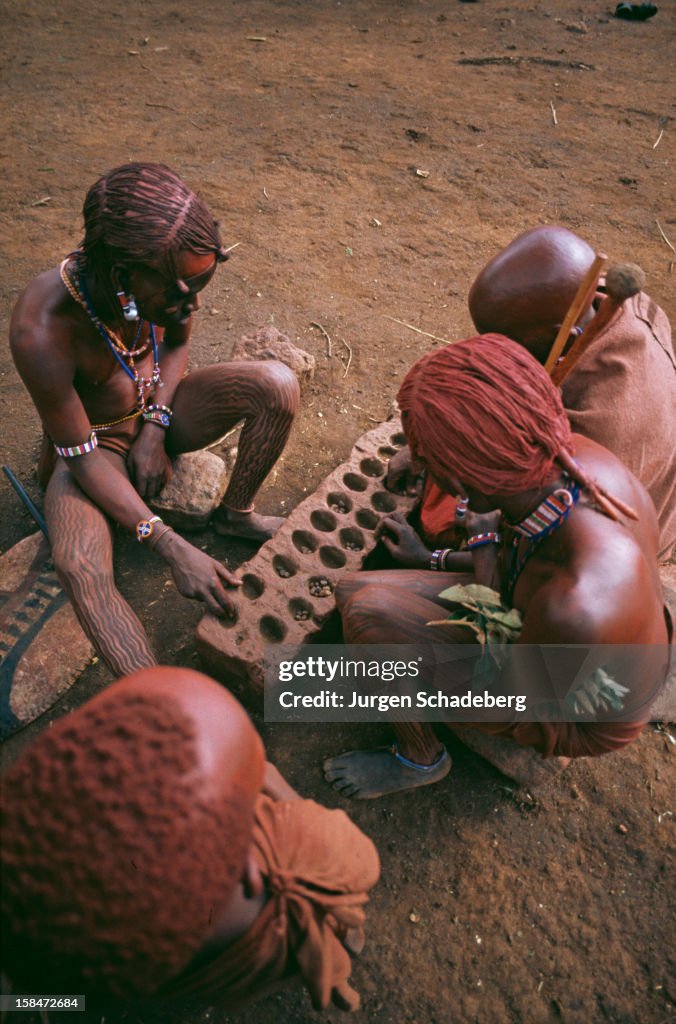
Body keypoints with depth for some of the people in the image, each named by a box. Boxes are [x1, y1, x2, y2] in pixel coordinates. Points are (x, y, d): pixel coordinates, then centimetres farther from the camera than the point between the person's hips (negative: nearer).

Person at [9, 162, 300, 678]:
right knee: (79, 564, -33)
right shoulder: (41, 331, -35)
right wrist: (173, 548, -31)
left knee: (278, 384, -21)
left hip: (158, 408, 4)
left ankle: (235, 513, -1)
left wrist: (155, 428, -13)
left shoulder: (169, 276, -21)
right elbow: (80, 453, -26)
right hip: (92, 440, -4)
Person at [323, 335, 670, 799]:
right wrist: (434, 560, 12)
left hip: (577, 720, -6)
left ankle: (421, 759, 9)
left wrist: (484, 545, -14)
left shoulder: (574, 610, -45)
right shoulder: (573, 455, -22)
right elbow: (539, 565, 1)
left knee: (367, 610, -18)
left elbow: (506, 689, -20)